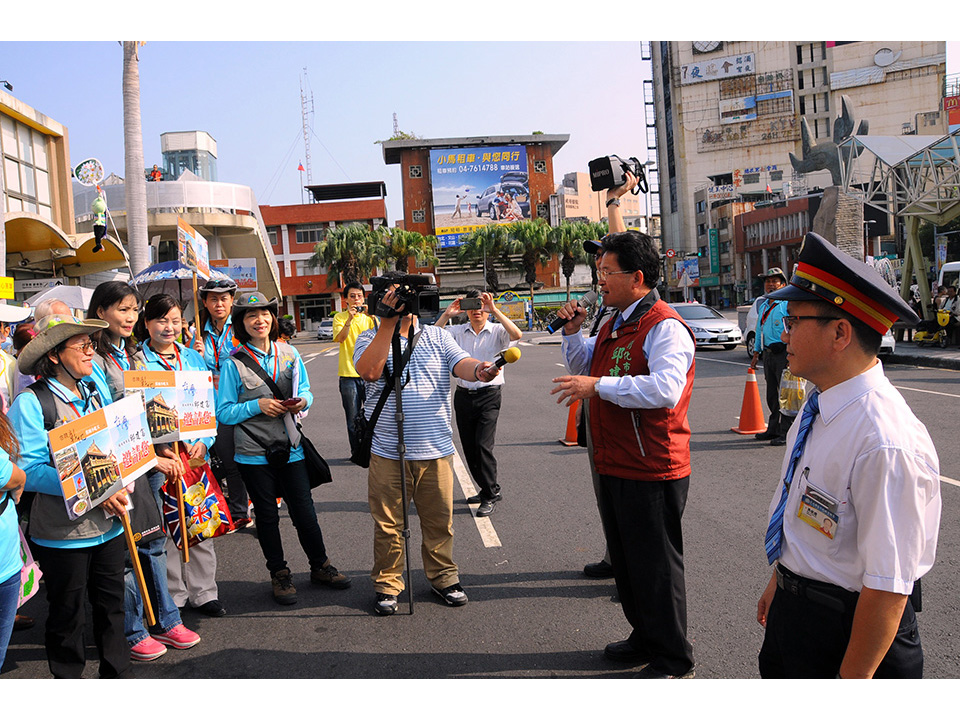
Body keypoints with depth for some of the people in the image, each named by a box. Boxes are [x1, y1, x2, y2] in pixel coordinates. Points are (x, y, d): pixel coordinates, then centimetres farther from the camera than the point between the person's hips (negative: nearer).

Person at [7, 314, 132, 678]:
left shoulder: (95, 392, 7)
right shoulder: (30, 402, -13)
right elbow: (29, 470, -21)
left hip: (108, 524, 6)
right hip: (62, 534, -6)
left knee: (111, 605, 18)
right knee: (67, 614, 11)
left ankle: (117, 673, 34)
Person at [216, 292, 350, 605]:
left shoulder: (289, 353, 4)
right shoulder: (233, 363, -5)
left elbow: (306, 391, 14)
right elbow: (224, 412, -5)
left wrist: (302, 401, -8)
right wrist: (257, 406, -18)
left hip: (290, 448, 2)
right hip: (254, 453, -2)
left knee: (304, 511, 7)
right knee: (267, 515, 10)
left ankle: (320, 566, 27)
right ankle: (279, 574, 27)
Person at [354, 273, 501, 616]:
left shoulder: (438, 336, 9)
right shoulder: (371, 339, 3)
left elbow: (461, 364, -7)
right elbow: (370, 371, -18)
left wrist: (479, 370, -31)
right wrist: (388, 321, -20)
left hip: (435, 449, 2)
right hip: (388, 452, -2)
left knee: (439, 519, 11)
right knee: (388, 523, 6)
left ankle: (443, 576, 29)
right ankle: (387, 583, 23)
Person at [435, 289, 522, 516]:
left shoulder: (496, 331, -2)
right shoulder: (458, 331, 7)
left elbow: (516, 335, -22)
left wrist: (495, 310, -24)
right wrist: (446, 314, -13)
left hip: (489, 395, -4)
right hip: (463, 395, 4)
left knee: (483, 445, -12)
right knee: (469, 448, 11)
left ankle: (489, 497, 2)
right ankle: (490, 489, 29)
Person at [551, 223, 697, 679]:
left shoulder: (664, 327, -18)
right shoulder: (615, 324, 14)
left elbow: (664, 388, -33)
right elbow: (585, 366, 28)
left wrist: (598, 386, -29)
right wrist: (573, 332, 11)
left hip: (652, 471, -10)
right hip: (614, 466, 10)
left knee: (656, 565, 2)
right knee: (626, 559, 21)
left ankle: (673, 662, 17)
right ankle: (644, 639, 39)